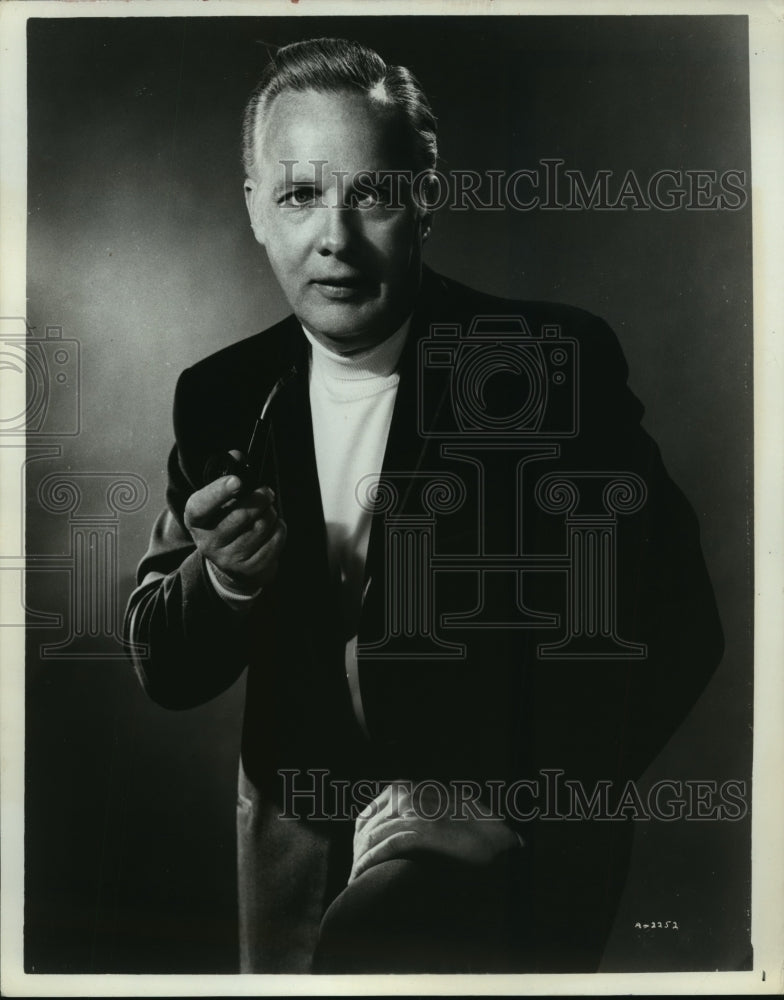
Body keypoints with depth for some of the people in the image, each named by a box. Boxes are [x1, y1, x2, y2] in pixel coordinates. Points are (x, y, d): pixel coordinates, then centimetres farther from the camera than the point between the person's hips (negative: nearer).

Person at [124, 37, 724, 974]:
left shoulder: (553, 360, -13)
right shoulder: (225, 395, -1)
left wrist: (523, 799, -21)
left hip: (498, 835, -4)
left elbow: (671, 624, -11)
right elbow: (166, 673, 2)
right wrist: (223, 578, -19)